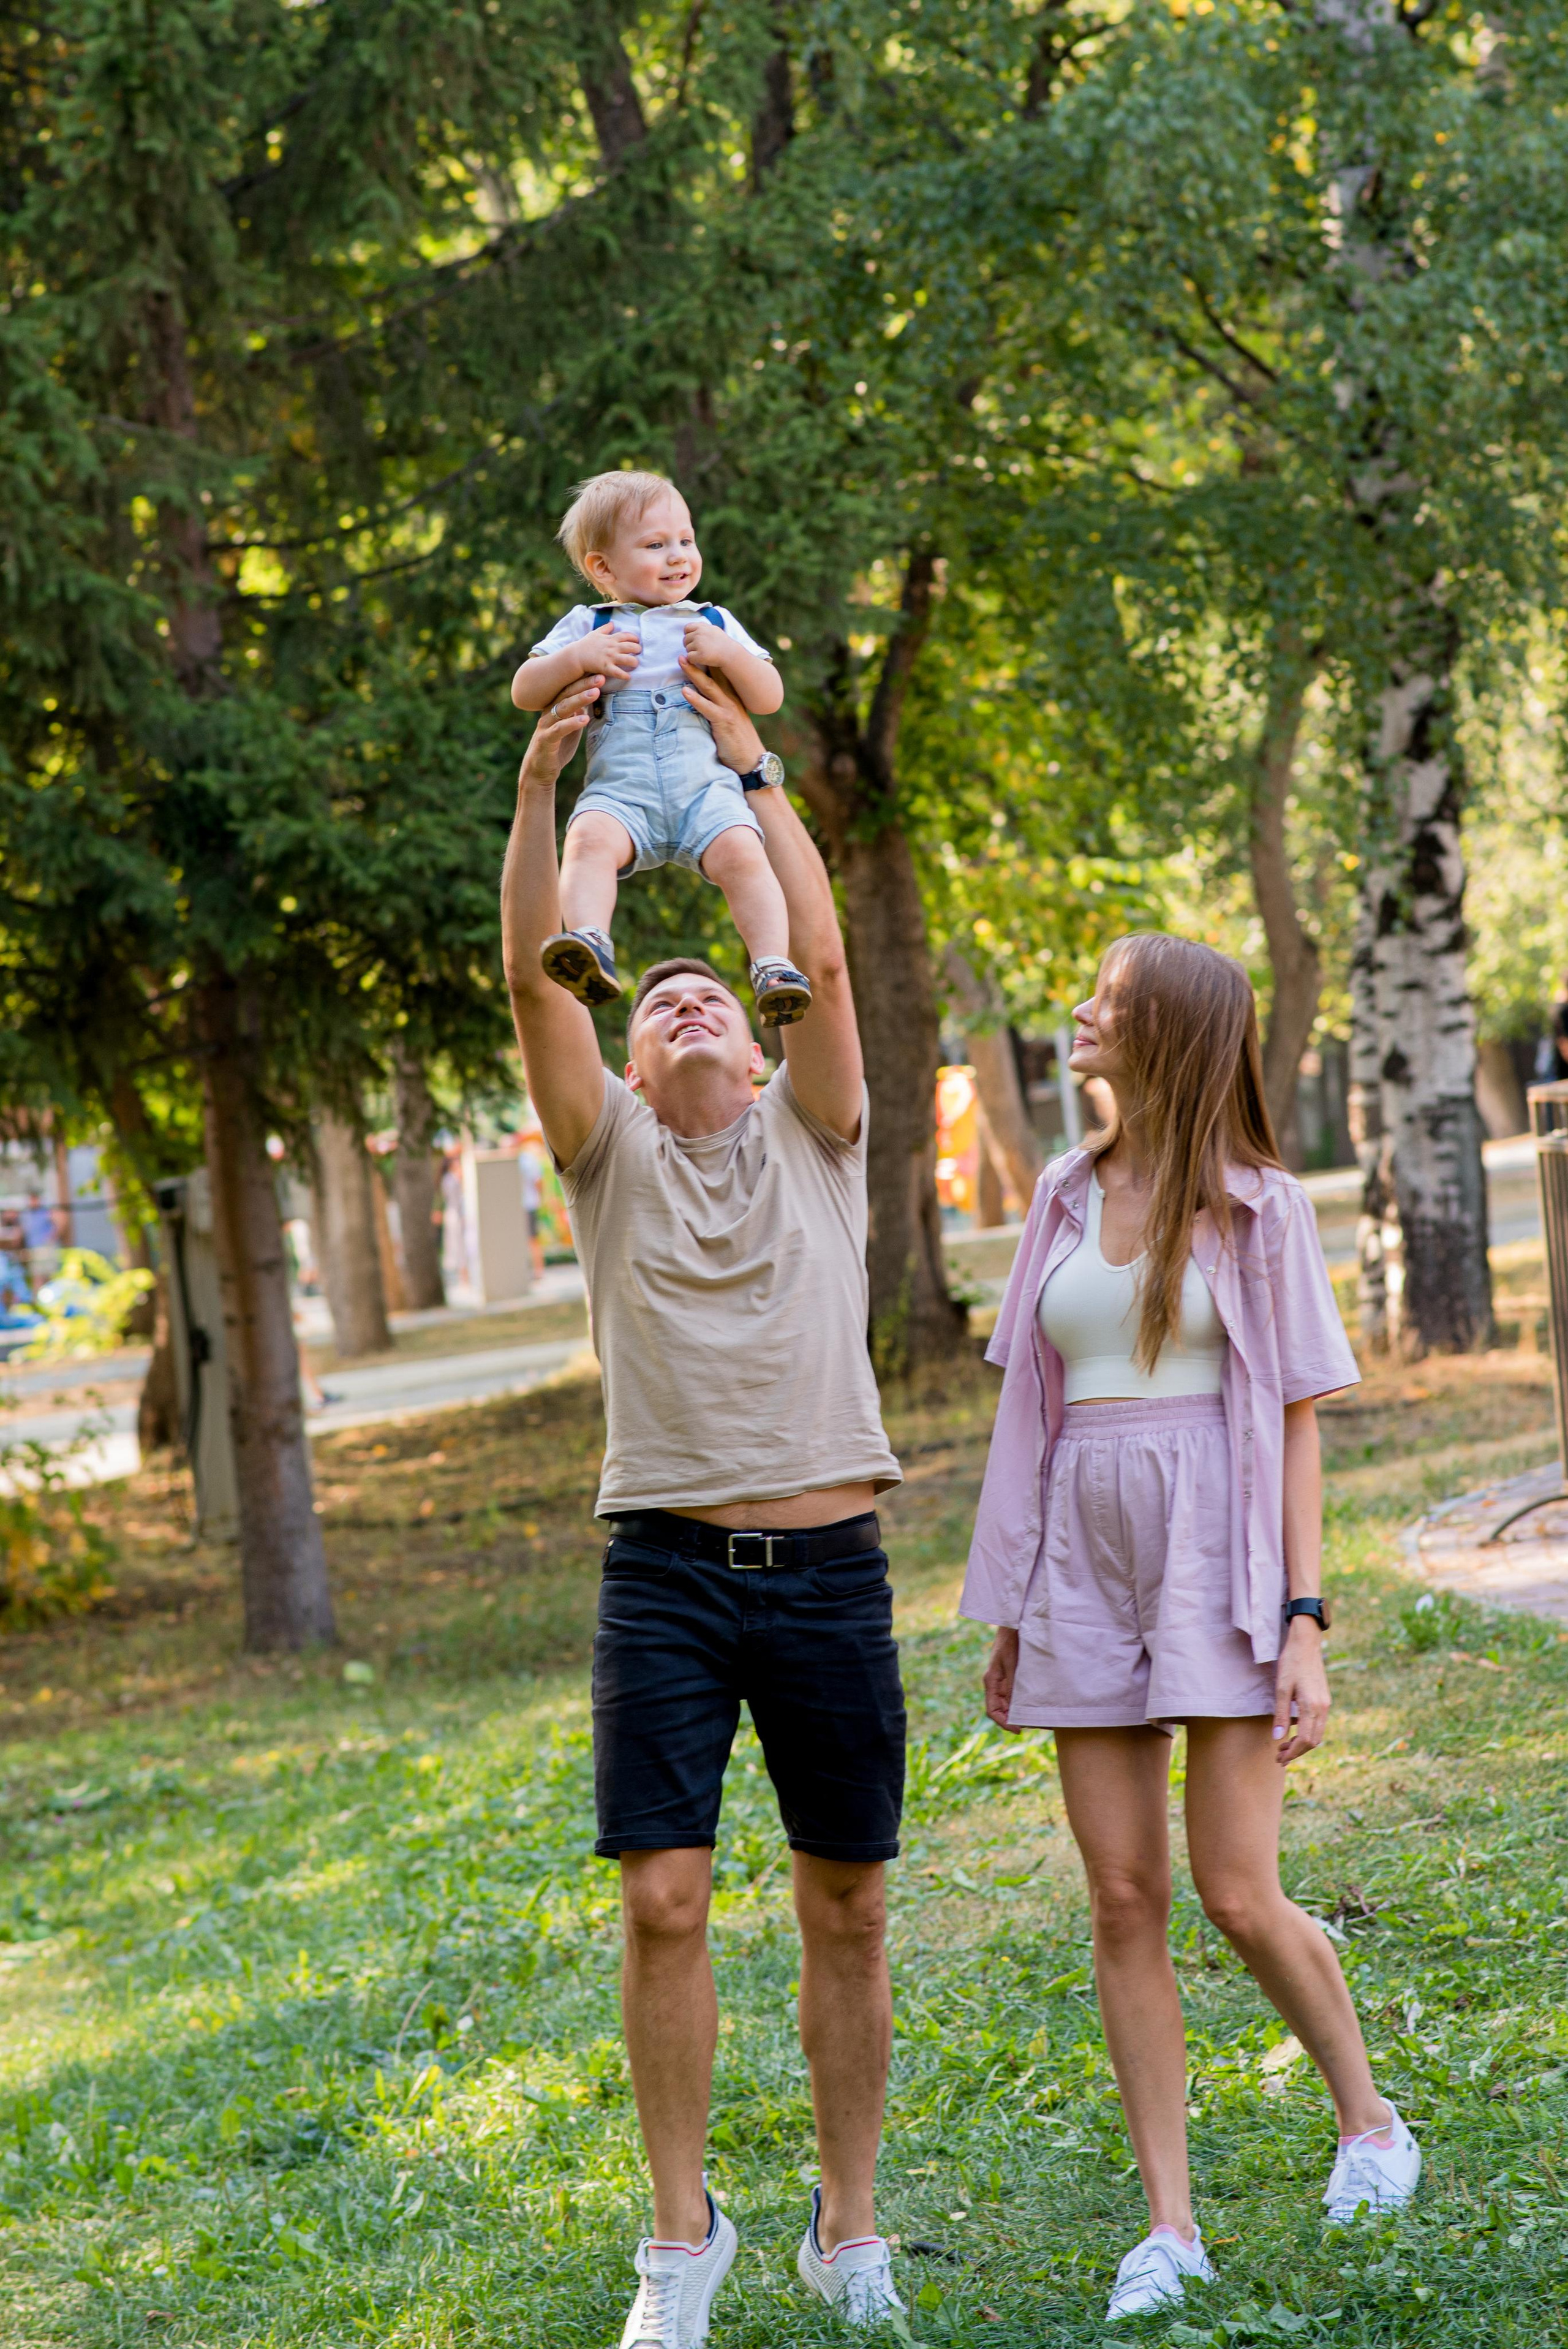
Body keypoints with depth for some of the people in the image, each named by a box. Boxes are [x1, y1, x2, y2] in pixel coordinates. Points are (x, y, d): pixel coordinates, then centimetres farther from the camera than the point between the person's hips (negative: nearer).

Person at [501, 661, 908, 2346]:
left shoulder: (814, 1141, 11)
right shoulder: (613, 1157, 10)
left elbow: (823, 960, -3)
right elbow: (534, 982, -3)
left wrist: (752, 768, -6)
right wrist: (540, 786, -12)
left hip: (829, 1567, 1)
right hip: (665, 1572, 0)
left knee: (847, 1908, 5)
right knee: (664, 1903, -7)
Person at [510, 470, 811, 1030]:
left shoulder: (713, 623, 22)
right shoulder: (587, 627, 19)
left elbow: (769, 699, 16)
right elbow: (524, 692, 13)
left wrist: (730, 656, -2)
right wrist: (577, 659, -3)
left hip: (706, 784, 1)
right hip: (619, 789, -1)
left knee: (741, 853, -30)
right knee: (590, 839, -34)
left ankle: (774, 967, -34)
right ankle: (590, 947, -51)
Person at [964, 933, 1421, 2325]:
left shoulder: (1257, 1208, -1)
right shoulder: (1067, 1197, 11)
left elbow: (1296, 1422, -3)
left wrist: (1304, 1627, -11)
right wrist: (1009, 1615, 15)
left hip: (1217, 1564, -4)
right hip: (1088, 1566, 4)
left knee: (1239, 1897, -7)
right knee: (1123, 1903, 1)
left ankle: (1372, 2123, 19)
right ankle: (1170, 2224, 7)